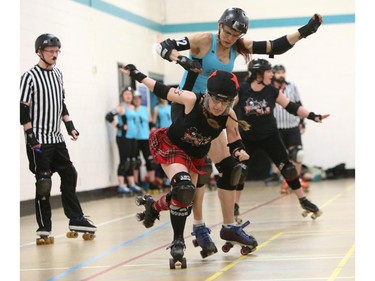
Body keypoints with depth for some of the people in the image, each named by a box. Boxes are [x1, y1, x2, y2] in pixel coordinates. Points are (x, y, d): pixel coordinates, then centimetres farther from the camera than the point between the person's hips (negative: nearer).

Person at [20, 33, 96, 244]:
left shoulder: (58, 74, 11)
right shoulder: (30, 76, -10)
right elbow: (23, 109, -12)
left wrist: (70, 126, 12)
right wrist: (31, 135, -17)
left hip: (57, 139, 7)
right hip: (39, 140, -7)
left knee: (69, 175, 8)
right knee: (43, 183, -5)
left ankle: (76, 219, 17)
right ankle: (44, 228, 2)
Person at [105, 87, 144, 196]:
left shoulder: (133, 107, 15)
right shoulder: (121, 107, -8)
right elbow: (109, 116, -19)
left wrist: (134, 128, 13)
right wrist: (119, 126, -17)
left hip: (133, 137, 8)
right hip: (123, 137, -8)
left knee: (132, 162, 13)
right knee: (124, 161, -8)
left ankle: (132, 185, 21)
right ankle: (121, 186, -5)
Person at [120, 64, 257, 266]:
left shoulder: (229, 118, -24)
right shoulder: (192, 100, -31)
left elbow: (234, 143, -12)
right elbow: (163, 91, -18)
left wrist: (239, 152, -36)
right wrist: (136, 74, -12)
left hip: (195, 156, 5)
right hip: (171, 146, -4)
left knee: (184, 199, 13)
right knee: (183, 188, -27)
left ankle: (153, 206, 49)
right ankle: (178, 241, -11)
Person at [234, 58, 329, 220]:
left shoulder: (272, 91, -7)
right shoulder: (241, 90, -15)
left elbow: (292, 107, -4)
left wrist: (312, 116, -11)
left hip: (270, 137, 2)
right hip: (246, 138, -1)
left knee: (287, 167, -2)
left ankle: (303, 201, 9)